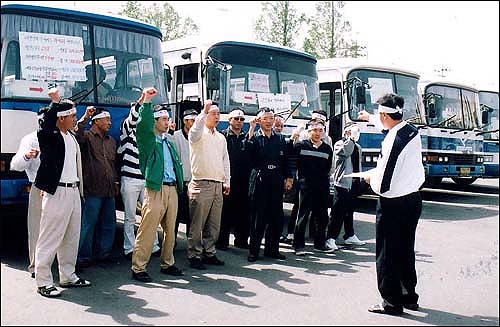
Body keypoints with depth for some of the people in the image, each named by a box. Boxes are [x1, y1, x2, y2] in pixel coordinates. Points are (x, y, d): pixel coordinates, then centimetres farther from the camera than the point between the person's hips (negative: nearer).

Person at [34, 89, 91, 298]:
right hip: (56, 193, -9)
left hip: (74, 192, 9)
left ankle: (68, 277, 27)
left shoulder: (71, 137, 16)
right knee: (50, 239, -3)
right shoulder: (49, 136, -7)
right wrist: (55, 103, -36)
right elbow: (45, 125, -31)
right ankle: (43, 282, 6)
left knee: (71, 238, 15)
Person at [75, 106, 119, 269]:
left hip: (109, 191, 7)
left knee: (109, 224, 11)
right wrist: (85, 118, -33)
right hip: (92, 190, -7)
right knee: (88, 225, -4)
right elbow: (77, 135, -25)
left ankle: (103, 253, 22)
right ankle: (84, 257, 4)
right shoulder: (87, 137, -1)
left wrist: (116, 182, 18)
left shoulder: (111, 141, 21)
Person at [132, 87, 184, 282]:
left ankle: (167, 264, 24)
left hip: (172, 189, 7)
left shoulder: (169, 141, 22)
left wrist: (179, 185, 15)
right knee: (147, 230, -7)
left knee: (170, 230, 12)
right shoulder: (148, 139, 2)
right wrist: (147, 101, -24)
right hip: (155, 189, -7)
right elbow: (143, 124, -19)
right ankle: (138, 268, -1)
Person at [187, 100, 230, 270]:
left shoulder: (221, 138, 19)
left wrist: (227, 182, 14)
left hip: (218, 185, 6)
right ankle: (194, 256, 3)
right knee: (197, 224, -4)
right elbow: (195, 131, -25)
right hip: (201, 184, -6)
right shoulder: (198, 134, 0)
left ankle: (209, 253, 19)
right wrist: (204, 112, -33)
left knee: (214, 224, 9)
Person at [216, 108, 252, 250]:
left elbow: (252, 156, 9)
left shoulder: (247, 137, 15)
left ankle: (241, 239, 19)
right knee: (225, 211, 0)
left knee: (243, 211, 8)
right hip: (227, 179, -4)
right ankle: (222, 241, 8)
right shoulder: (223, 136, 2)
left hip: (243, 180, 4)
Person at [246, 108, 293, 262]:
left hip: (276, 181, 4)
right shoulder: (255, 137, 3)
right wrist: (252, 128, -17)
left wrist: (288, 177, 9)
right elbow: (247, 149, -19)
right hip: (259, 180, -4)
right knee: (257, 216, 0)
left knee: (276, 217, 7)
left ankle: (272, 249, 19)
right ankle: (253, 251, 8)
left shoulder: (280, 138, 14)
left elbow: (285, 160, 17)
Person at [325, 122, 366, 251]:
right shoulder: (339, 144, -4)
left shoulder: (357, 147, 19)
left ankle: (349, 236, 23)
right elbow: (345, 151, -26)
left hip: (354, 183, 7)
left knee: (349, 211, 15)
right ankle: (330, 238, -4)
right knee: (338, 212, -7)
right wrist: (352, 138, -22)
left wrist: (360, 180, 22)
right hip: (343, 182, -7)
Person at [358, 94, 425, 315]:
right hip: (413, 199, 8)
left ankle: (392, 302, 16)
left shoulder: (393, 141, -26)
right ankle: (409, 297, 33)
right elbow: (392, 125, 25)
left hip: (393, 205, -8)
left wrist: (371, 177, -3)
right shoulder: (413, 131, -1)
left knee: (387, 254, 6)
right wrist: (369, 118, 40)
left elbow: (383, 185, -25)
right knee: (406, 251, 20)